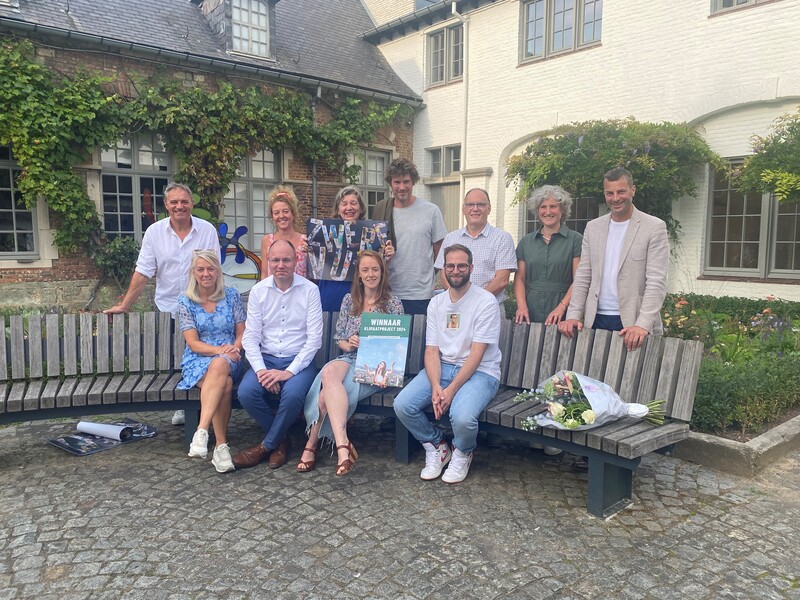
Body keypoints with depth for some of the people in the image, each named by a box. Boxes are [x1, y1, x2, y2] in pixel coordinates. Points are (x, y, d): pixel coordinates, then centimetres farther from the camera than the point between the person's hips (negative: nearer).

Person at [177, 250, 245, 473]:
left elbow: (242, 332, 8)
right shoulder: (186, 301, 5)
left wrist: (235, 348, -15)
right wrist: (220, 350, -19)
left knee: (219, 365, -38)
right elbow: (193, 343, -3)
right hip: (197, 360, -1)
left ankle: (202, 431, -43)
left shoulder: (232, 296, 8)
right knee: (225, 384, -35)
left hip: (228, 360, 1)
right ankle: (221, 446, -34)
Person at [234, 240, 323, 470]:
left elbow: (314, 338, -8)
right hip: (266, 358, 3)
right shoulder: (258, 291, 4)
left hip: (299, 361, -3)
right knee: (246, 392, -25)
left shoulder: (309, 290, -4)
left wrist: (289, 372, -17)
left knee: (292, 394, -32)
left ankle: (268, 445, -4)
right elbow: (250, 336, 1)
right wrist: (261, 370, -15)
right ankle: (280, 439, 2)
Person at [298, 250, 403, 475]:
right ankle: (343, 444, -43)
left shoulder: (393, 303, 7)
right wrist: (347, 344, -6)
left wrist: (387, 368, -15)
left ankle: (312, 445, -23)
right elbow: (338, 336, 18)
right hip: (349, 359, 3)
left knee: (327, 392, -32)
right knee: (329, 372, -37)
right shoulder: (349, 300, 17)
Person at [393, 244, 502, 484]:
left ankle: (462, 453, 6)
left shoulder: (486, 301, -9)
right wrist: (436, 387, -17)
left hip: (480, 372, -4)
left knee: (462, 417, -33)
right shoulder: (436, 303, 8)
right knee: (402, 405, -18)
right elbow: (431, 350, 1)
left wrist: (451, 389, -22)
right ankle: (436, 446, 11)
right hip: (442, 367, 5)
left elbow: (476, 354, -14)